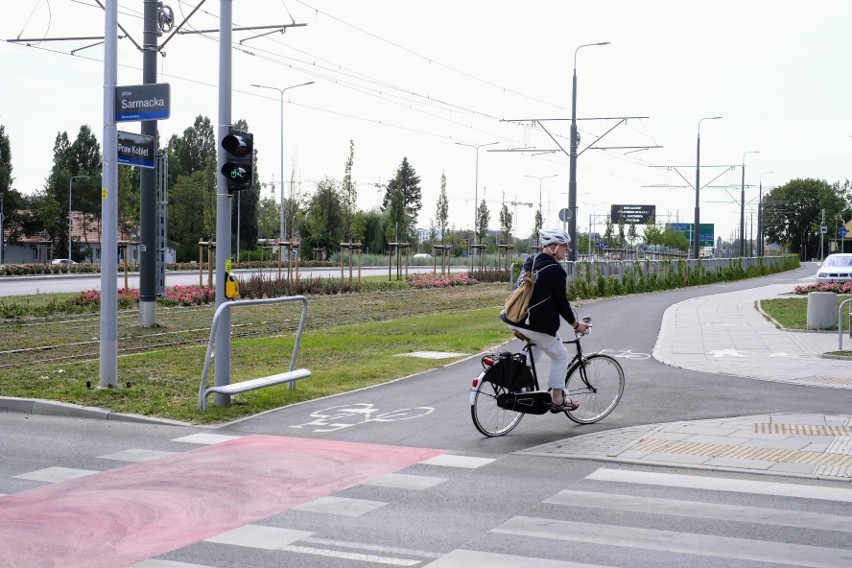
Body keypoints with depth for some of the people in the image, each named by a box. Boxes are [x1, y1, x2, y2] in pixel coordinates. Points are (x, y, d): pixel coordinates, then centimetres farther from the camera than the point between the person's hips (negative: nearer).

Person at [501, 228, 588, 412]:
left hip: (515, 319, 8)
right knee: (560, 356, 8)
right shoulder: (555, 270, -13)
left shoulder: (530, 263, 13)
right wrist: (575, 323, 3)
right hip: (537, 324, -8)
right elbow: (561, 302, -10)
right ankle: (557, 400, 12)